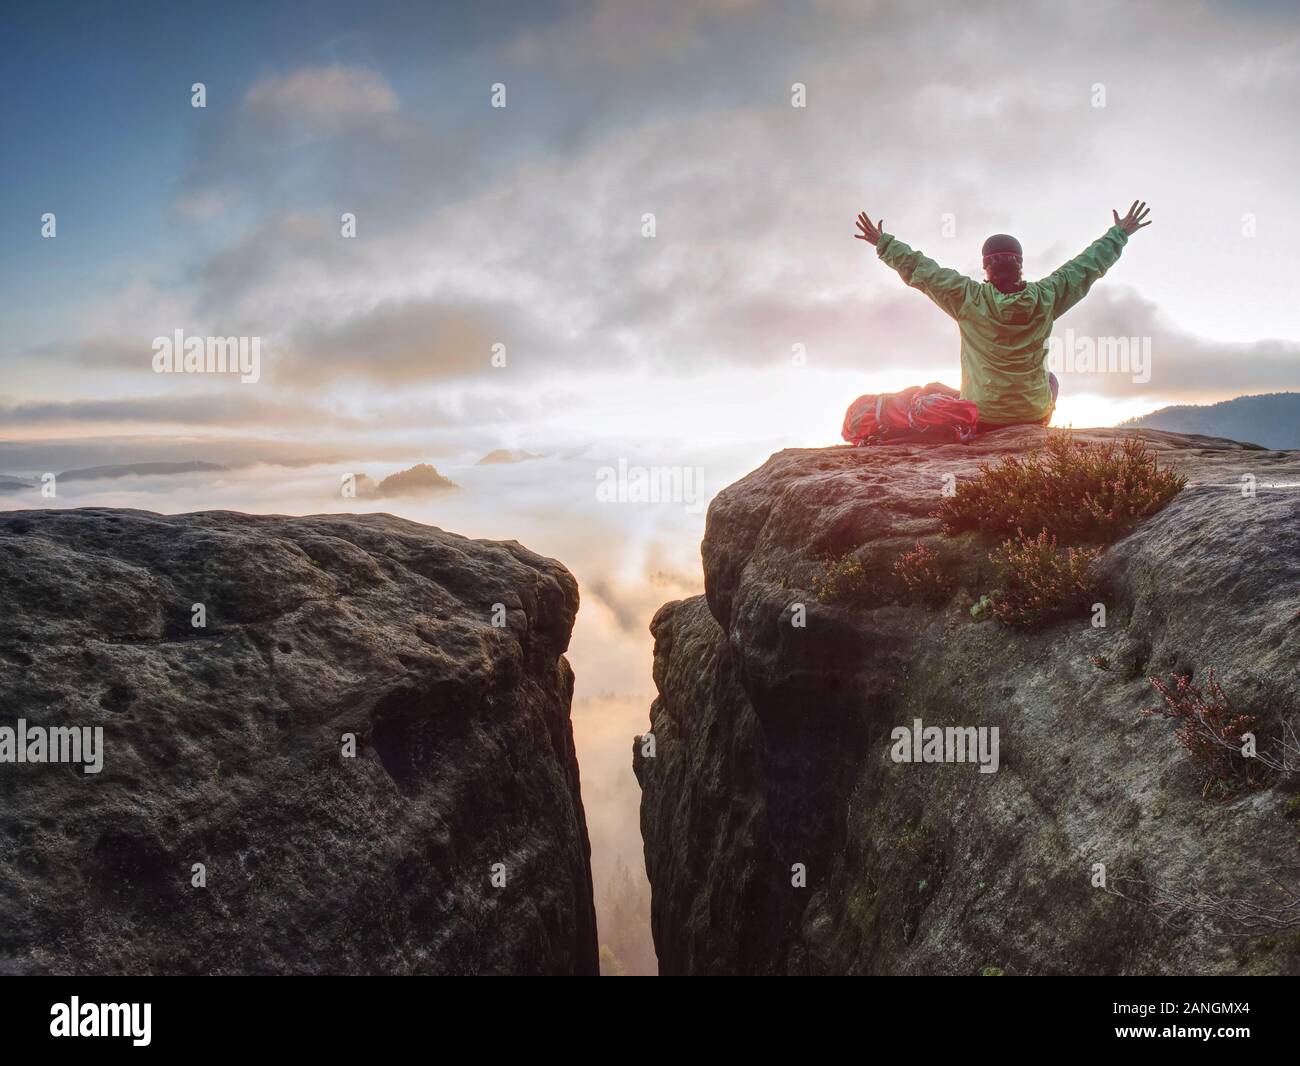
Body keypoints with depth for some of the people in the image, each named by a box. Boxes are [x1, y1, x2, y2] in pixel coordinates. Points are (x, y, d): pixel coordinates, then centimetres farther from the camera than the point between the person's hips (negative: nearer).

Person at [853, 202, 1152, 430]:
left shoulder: (967, 298, -17)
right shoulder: (1045, 297, -12)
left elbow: (919, 269, -8)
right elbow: (1088, 264, 3)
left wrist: (883, 243, 5)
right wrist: (1119, 234, 19)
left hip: (980, 417, -1)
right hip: (1034, 412, 1)